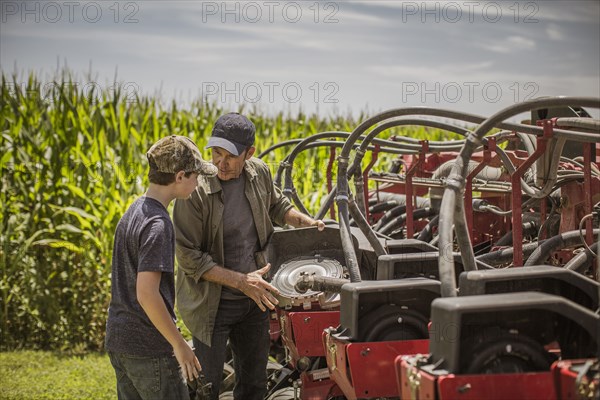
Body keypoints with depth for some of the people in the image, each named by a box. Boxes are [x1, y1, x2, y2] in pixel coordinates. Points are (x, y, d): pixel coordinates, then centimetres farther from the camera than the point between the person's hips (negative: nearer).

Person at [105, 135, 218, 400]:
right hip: (150, 348, -9)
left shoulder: (133, 212, 10)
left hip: (118, 341, 9)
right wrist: (179, 344, -17)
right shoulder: (157, 224, -19)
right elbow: (146, 293, -25)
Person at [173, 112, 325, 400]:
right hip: (212, 303, -5)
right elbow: (189, 257, -21)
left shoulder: (259, 173, -6)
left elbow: (277, 205, 18)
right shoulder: (196, 190, -24)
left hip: (254, 296, 5)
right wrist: (240, 281, -23)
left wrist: (306, 221, 0)